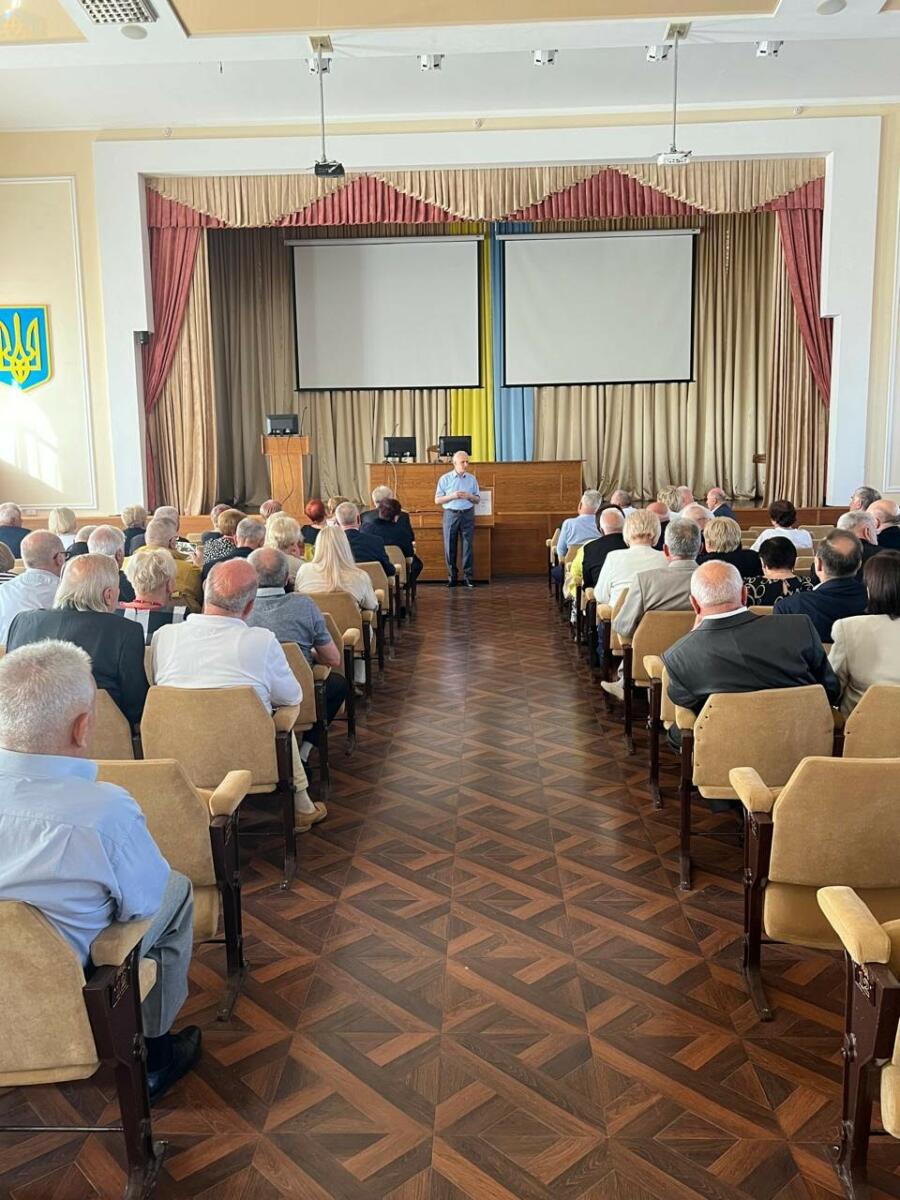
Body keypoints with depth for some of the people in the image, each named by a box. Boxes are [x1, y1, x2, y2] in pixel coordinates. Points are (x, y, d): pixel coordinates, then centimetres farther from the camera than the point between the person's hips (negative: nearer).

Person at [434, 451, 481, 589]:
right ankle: (452, 576, 8)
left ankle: (468, 576, 3)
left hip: (468, 514, 1)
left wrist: (469, 496, -9)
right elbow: (437, 500, 0)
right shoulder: (445, 479, 2)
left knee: (468, 546, -2)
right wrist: (452, 496, -14)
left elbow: (477, 499, 12)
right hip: (450, 514, -1)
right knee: (450, 547, 0)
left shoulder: (472, 479, 8)